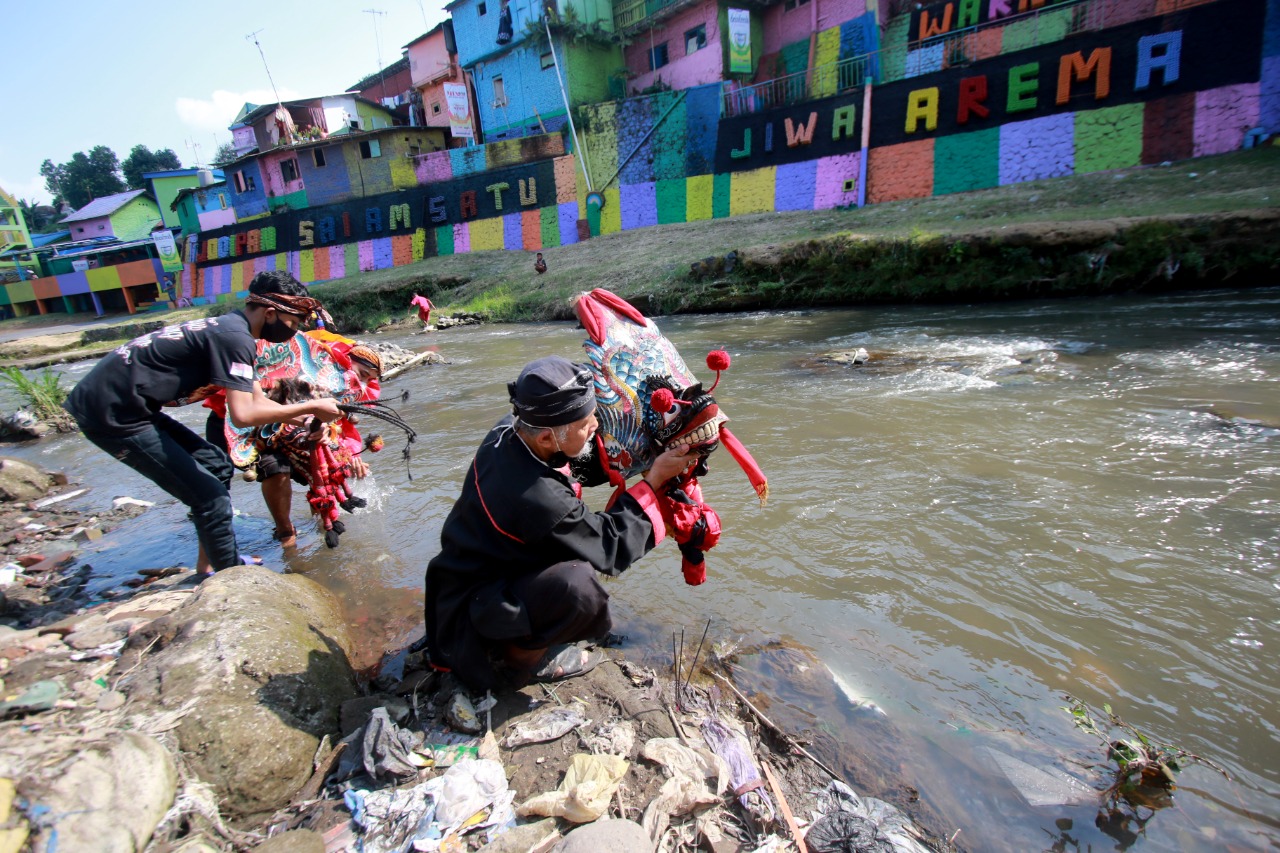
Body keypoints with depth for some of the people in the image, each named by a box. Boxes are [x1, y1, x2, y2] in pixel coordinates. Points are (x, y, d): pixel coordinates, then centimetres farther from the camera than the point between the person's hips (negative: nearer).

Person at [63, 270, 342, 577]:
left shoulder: (228, 328, 11)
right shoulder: (235, 337, -20)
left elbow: (258, 401, 13)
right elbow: (244, 415, -28)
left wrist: (310, 417, 8)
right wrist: (311, 407, -18)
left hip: (122, 405, 10)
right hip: (113, 415, -10)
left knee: (217, 465, 14)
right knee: (211, 497, -8)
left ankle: (211, 563, 25)